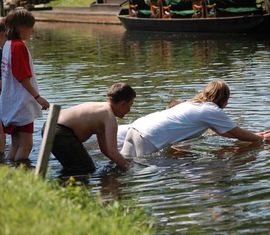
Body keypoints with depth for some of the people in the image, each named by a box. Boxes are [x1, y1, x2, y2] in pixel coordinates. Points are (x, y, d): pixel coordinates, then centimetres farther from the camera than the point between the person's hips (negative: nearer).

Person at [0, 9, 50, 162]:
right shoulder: (19, 46, -16)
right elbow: (24, 78, -19)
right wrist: (38, 97, -15)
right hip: (21, 105, -10)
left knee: (17, 145, 13)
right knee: (26, 145, -7)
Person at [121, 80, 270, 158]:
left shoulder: (196, 104, 26)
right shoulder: (213, 111, 0)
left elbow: (223, 131, 35)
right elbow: (238, 134, 9)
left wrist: (255, 135, 38)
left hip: (137, 126, 8)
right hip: (148, 137, -8)